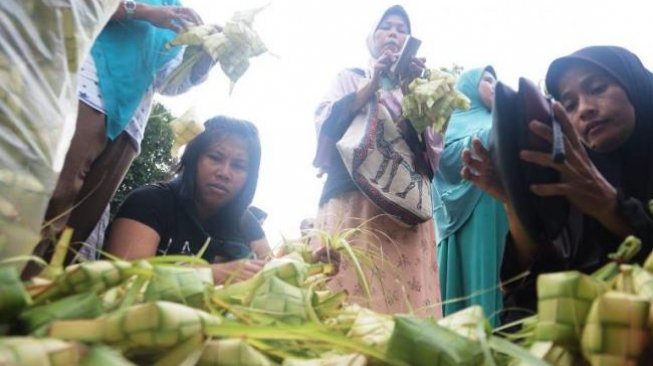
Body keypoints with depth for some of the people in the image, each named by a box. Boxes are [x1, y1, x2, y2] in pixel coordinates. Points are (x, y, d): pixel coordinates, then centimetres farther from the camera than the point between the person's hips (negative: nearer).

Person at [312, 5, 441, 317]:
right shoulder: (349, 79, 21)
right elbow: (326, 124, 2)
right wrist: (372, 85, -5)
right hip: (352, 204, -1)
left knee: (405, 300, -10)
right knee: (346, 298, -14)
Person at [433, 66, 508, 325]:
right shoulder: (456, 120, 11)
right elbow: (448, 158, -9)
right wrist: (490, 134, -9)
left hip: (506, 215, 6)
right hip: (474, 217, -6)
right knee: (478, 282, -12)